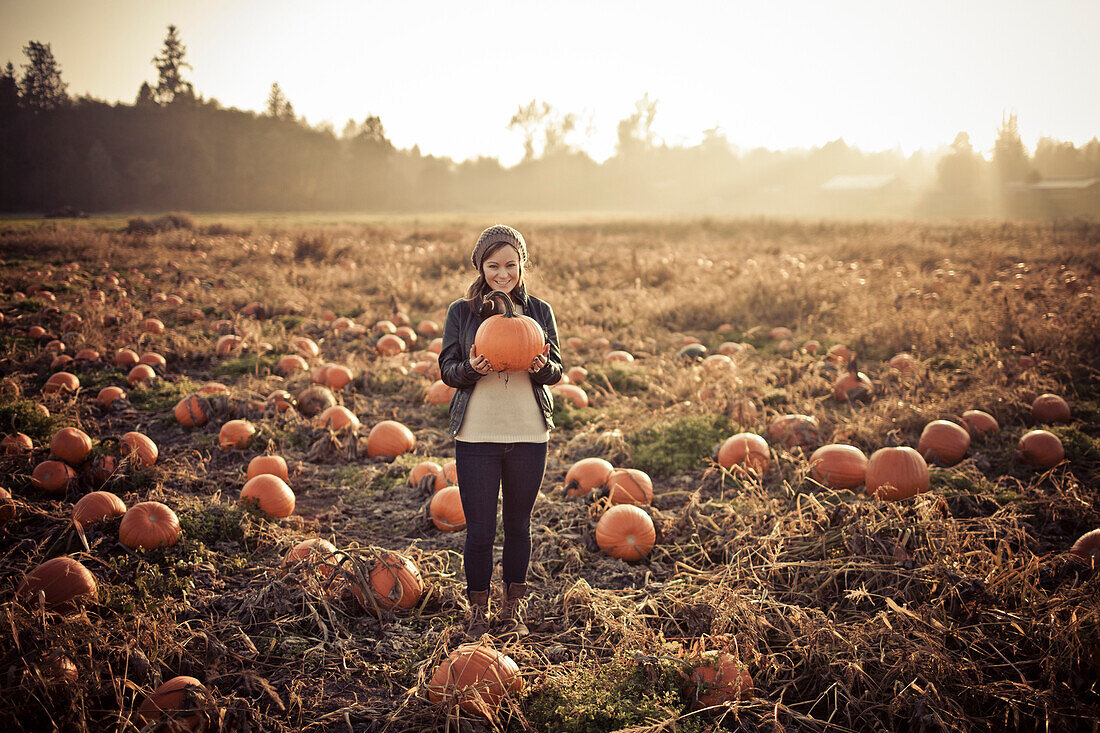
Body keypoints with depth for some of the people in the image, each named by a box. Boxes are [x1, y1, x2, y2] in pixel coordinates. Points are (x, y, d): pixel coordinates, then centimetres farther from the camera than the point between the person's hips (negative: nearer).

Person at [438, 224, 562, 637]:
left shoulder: (540, 312, 6)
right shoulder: (461, 312, 2)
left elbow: (557, 371, 5)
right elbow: (446, 369, 1)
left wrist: (541, 367, -18)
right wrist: (471, 368, -20)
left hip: (529, 434, 2)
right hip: (476, 435, -1)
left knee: (518, 525, 12)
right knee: (479, 529, 2)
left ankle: (513, 609, 28)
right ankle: (477, 611, 20)